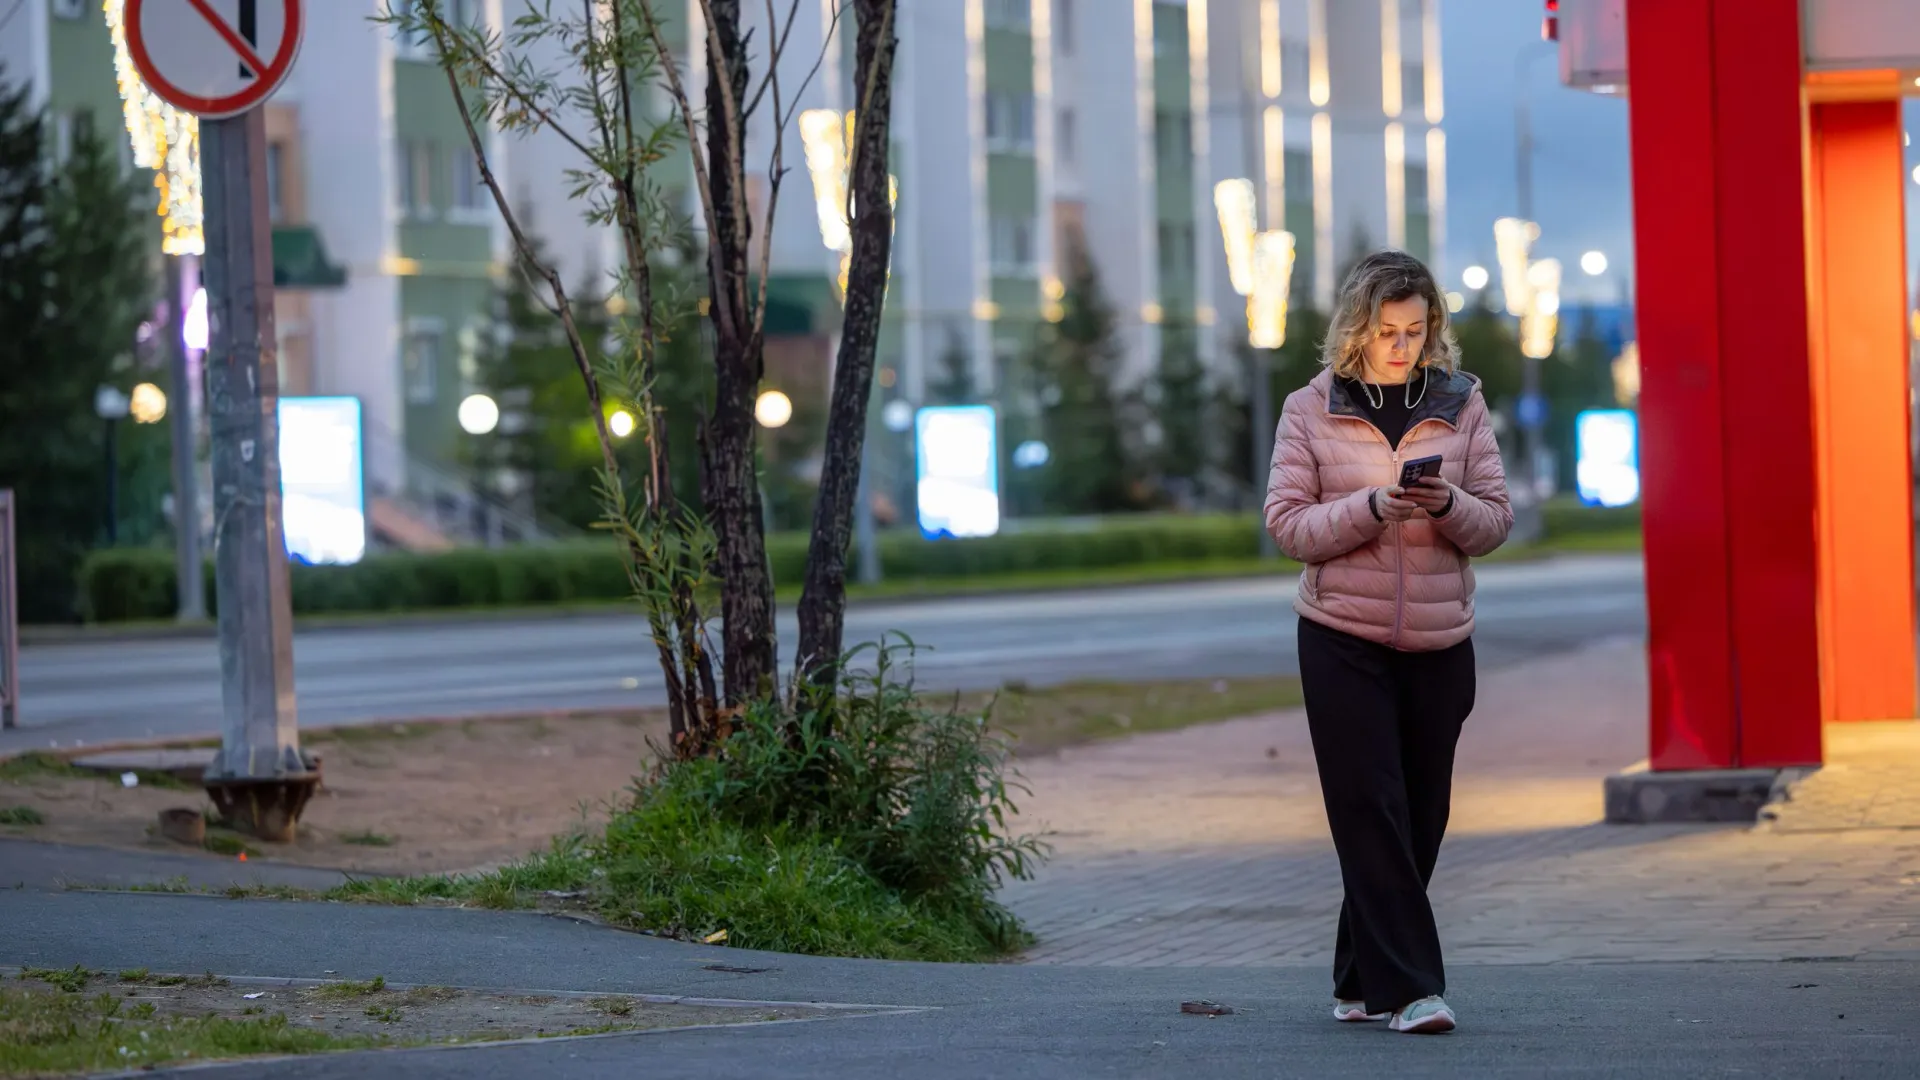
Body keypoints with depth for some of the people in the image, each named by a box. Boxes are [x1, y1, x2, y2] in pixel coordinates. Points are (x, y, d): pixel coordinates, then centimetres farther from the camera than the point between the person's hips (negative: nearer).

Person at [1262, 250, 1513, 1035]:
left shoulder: (1461, 403, 5)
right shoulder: (1311, 409, 1)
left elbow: (1496, 521, 4)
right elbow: (1287, 524, -4)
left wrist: (1449, 505, -18)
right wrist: (1373, 506, -19)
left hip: (1439, 643, 3)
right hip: (1342, 640, -3)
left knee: (1419, 817, 6)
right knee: (1371, 813, -9)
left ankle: (1361, 984, 17)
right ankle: (1408, 987, -10)